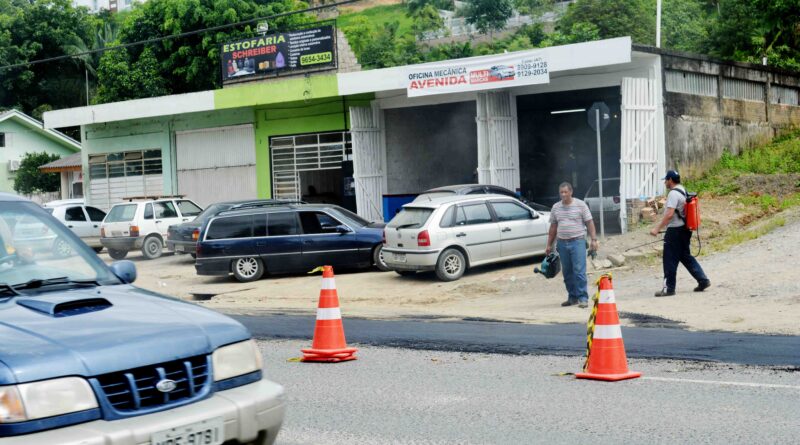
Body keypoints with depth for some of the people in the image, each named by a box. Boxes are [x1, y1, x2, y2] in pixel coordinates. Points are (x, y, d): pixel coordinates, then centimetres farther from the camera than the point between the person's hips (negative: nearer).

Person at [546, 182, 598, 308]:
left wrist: (594, 239, -9)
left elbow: (589, 222, -1)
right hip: (562, 243, 5)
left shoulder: (581, 205, -1)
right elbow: (553, 227, 16)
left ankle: (583, 298, -6)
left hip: (577, 241, -4)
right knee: (567, 273, 8)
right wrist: (549, 245, 14)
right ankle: (572, 297, 18)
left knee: (579, 271, -10)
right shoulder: (556, 207, 11)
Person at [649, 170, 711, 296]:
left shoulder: (673, 194, -17)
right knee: (686, 257, 17)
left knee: (670, 260, -3)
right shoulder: (683, 191, 14)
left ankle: (669, 288, 0)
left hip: (675, 230, -10)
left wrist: (657, 228, -22)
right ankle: (703, 280, 16)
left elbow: (669, 214, -25)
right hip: (684, 229, 10)